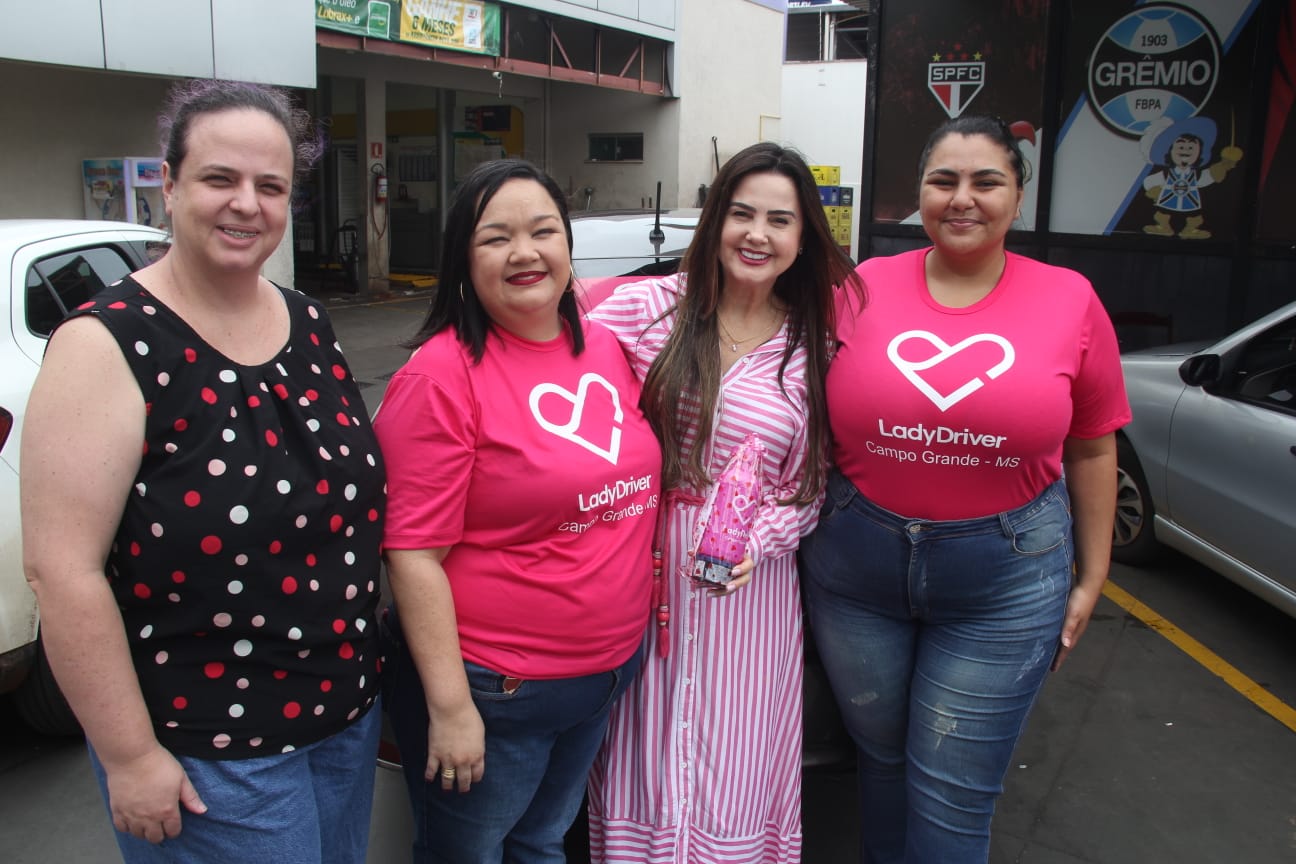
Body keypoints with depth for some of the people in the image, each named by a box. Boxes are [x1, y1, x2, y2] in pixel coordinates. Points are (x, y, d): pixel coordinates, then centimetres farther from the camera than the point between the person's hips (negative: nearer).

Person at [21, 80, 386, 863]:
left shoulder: (310, 324, 3)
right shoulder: (110, 343, -15)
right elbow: (63, 570, -18)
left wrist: (369, 667, 12)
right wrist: (129, 757, -15)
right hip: (201, 754, -6)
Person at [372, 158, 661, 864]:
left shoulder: (606, 349, 3)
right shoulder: (441, 376, -17)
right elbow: (414, 554, -18)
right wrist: (449, 706, -18)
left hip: (607, 671, 6)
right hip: (491, 691, -6)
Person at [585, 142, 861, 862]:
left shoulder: (815, 348, 2)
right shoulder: (650, 307, -3)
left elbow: (807, 489, 3)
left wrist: (753, 540, -15)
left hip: (751, 584, 1)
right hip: (642, 570, 0)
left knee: (732, 784, 10)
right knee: (643, 770, 12)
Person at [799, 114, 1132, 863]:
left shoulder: (1070, 300, -3)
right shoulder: (859, 290, -3)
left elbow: (1093, 448, 3)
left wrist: (1090, 579, 5)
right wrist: (803, 532, 0)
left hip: (1006, 579, -1)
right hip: (857, 567, 1)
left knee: (952, 793, 7)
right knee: (883, 759, 19)